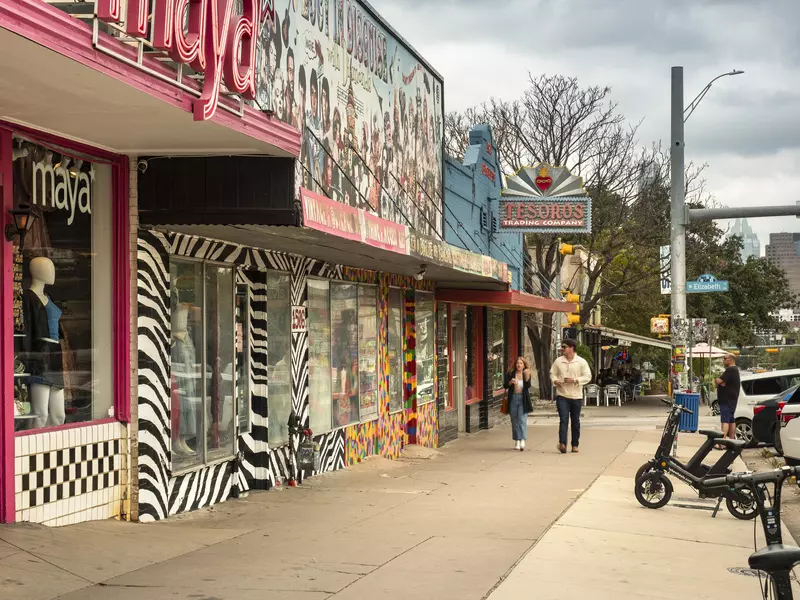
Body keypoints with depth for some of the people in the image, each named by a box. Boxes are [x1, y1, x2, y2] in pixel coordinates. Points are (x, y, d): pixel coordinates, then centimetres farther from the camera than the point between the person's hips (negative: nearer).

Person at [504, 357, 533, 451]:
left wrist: (527, 376, -23)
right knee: (514, 421, 5)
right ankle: (517, 441, 14)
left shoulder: (526, 374, 4)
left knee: (522, 420, -12)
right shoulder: (510, 374, 6)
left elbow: (528, 386, -10)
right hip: (513, 398, 2)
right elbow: (506, 386, 2)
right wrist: (511, 382, -18)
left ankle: (523, 441, -20)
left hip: (523, 399, -2)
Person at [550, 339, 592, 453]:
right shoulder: (558, 361, 5)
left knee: (575, 421, 9)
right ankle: (562, 443, -23)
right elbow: (552, 373, 12)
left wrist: (574, 380, -17)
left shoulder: (581, 362, -1)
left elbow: (587, 376, -3)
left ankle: (575, 445, 20)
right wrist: (555, 380, -10)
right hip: (562, 395, 0)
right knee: (563, 419, -13)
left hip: (576, 396, 0)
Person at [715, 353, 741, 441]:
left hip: (727, 400, -11)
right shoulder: (735, 370, 19)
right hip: (731, 400, 11)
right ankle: (732, 439, 22)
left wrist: (717, 379, -2)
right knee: (731, 420, 15)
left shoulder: (730, 370, -17)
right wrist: (721, 381, -1)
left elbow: (718, 381, -23)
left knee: (725, 421, -17)